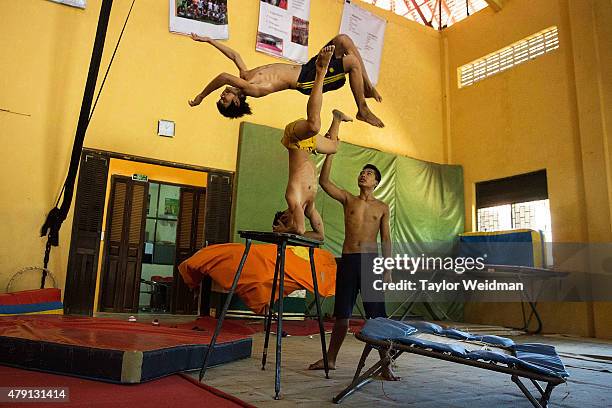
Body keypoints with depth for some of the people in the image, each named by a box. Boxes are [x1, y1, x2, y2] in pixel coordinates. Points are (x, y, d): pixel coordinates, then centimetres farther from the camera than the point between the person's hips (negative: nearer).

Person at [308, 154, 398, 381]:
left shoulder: (382, 207, 9)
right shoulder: (348, 199, 11)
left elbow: (385, 239, 8)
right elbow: (323, 181, -1)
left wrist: (388, 269, 0)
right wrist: (330, 153, -6)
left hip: (371, 260, -1)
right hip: (348, 260, 1)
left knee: (377, 315, -2)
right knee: (341, 314, 9)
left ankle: (386, 366, 6)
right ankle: (330, 359, 22)